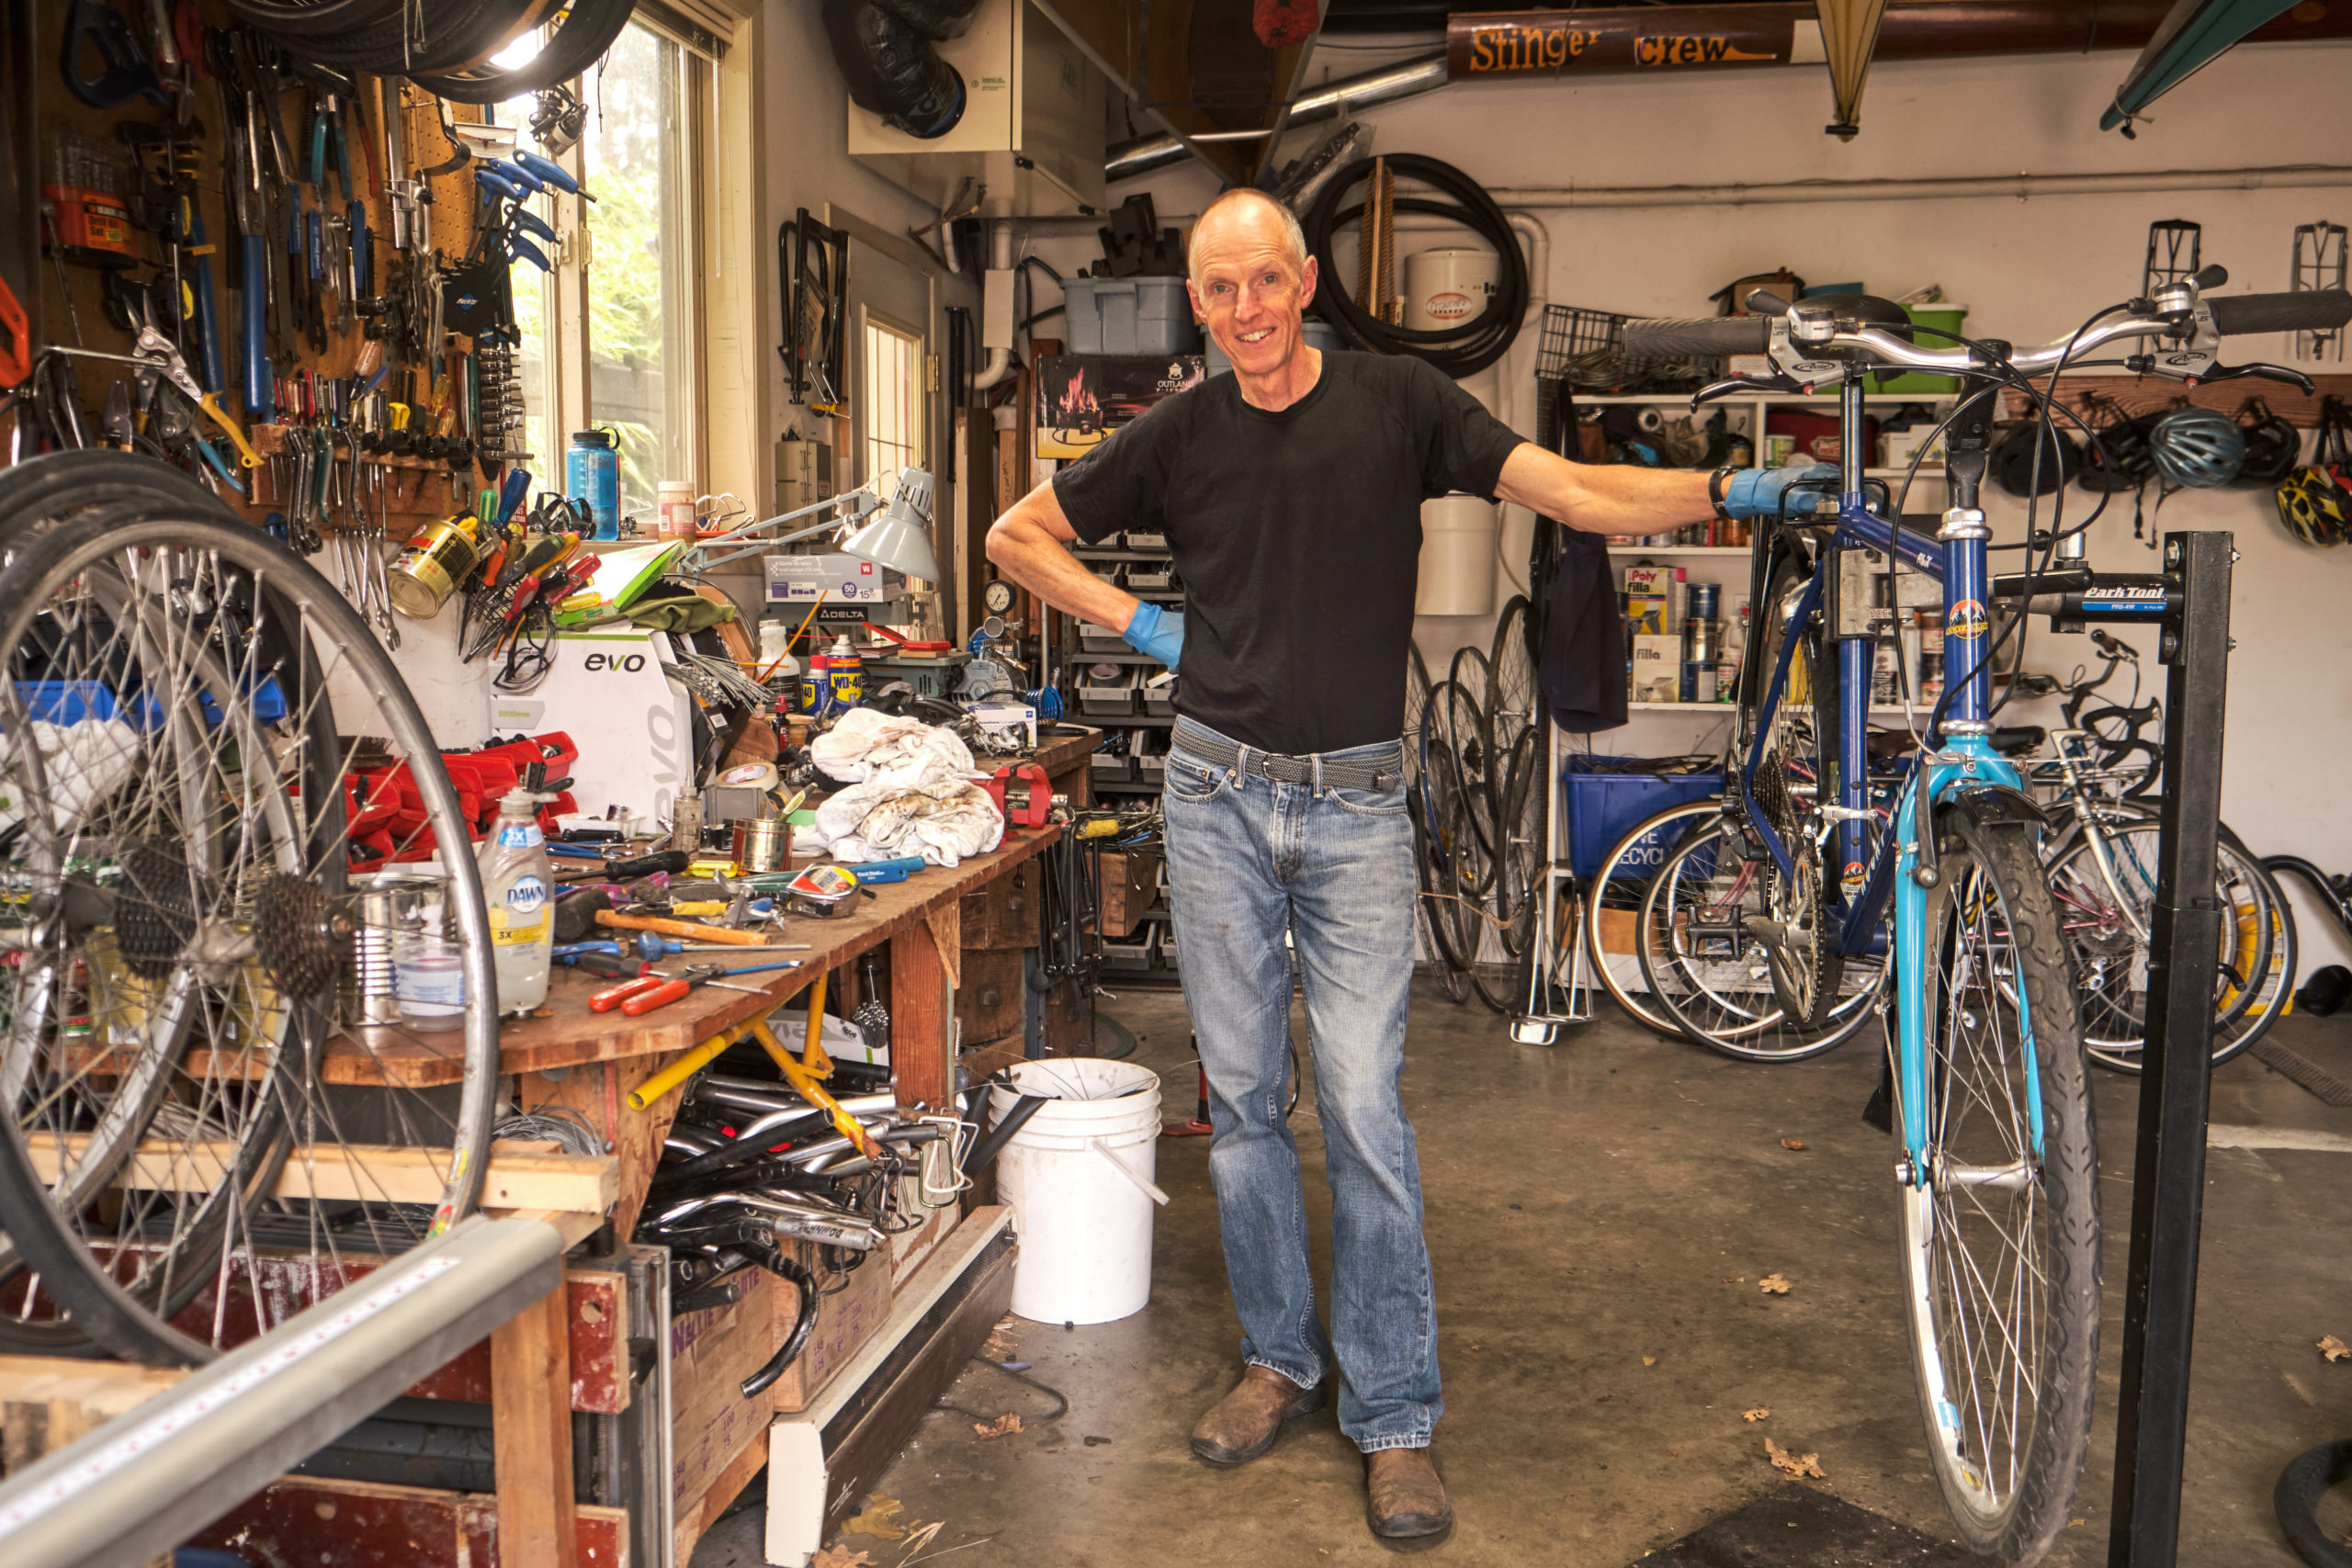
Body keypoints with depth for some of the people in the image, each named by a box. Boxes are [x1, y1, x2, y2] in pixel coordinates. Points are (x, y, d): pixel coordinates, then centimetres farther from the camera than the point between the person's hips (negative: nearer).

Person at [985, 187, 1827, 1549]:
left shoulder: (1398, 403, 0)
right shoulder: (1184, 435, 6)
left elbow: (1575, 494, -6)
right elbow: (1018, 535, 16)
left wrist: (1728, 491, -20)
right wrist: (1136, 622, 5)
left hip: (1357, 801, -2)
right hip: (1219, 793, 3)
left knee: (1364, 1106, -6)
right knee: (1243, 1097, 8)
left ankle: (1396, 1416, 7)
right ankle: (1282, 1359, 26)